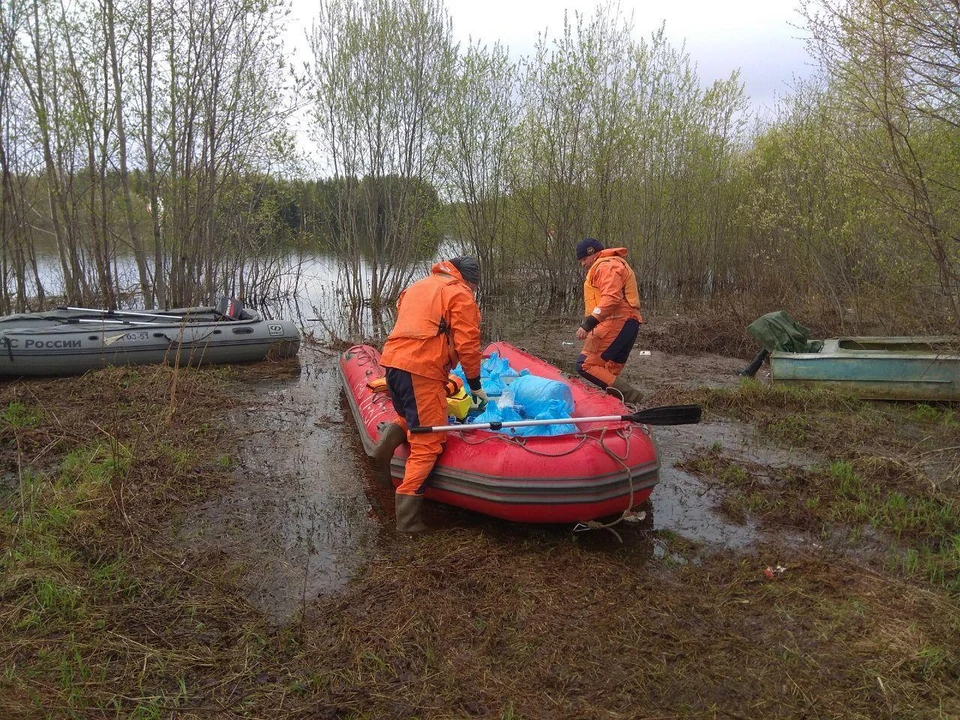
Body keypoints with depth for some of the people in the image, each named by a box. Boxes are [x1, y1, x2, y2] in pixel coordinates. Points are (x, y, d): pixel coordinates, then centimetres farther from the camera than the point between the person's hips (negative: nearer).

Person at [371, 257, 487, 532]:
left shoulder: (416, 287, 24)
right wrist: (475, 385, 5)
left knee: (411, 417, 32)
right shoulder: (460, 295, 2)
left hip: (392, 360, 7)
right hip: (422, 371, -7)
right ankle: (408, 518, -9)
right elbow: (467, 344, -5)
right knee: (427, 442, -4)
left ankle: (395, 433, 1)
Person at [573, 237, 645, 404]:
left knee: (585, 365, -15)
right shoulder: (613, 264, 29)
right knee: (611, 373, 13)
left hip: (616, 323, -11)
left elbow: (610, 299, -21)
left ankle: (629, 395, -21)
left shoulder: (606, 266, -6)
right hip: (627, 324, 11)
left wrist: (588, 324, -25)